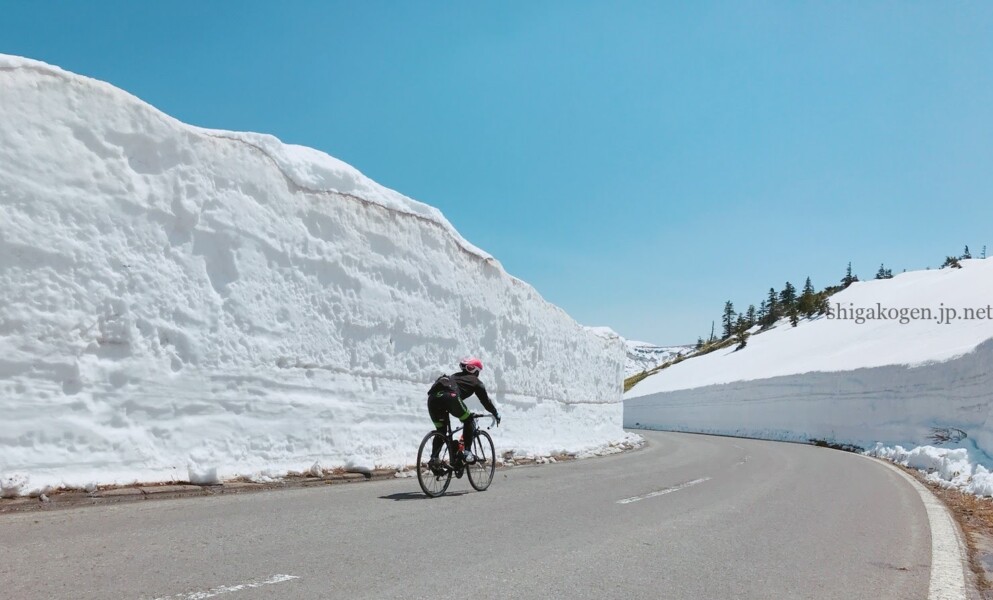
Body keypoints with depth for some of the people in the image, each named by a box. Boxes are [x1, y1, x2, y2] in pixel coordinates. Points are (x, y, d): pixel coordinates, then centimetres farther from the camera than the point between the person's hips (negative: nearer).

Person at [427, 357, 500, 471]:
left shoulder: (454, 376, 41)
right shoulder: (474, 380, 25)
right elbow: (485, 400, 30)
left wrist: (461, 415, 60)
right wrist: (496, 414, 45)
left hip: (432, 397, 6)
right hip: (450, 396, -6)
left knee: (440, 431, 20)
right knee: (468, 421, 16)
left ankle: (434, 458, 6)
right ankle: (467, 452, 6)